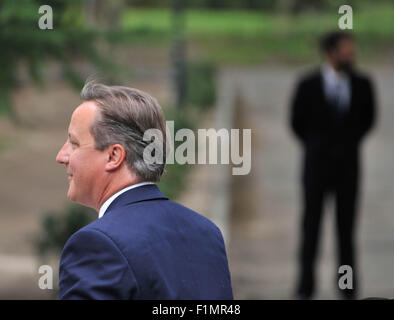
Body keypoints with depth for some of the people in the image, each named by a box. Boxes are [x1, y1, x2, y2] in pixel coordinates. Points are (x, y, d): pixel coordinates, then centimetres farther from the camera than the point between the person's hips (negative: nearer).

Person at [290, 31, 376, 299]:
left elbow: (368, 118, 14)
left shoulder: (362, 84, -2)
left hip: (348, 164, 1)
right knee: (311, 222, 1)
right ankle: (306, 286, 7)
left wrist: (351, 143, 11)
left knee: (347, 224, 4)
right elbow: (297, 121, 6)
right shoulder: (308, 85, -7)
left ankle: (347, 287, 11)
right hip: (317, 164, -1)